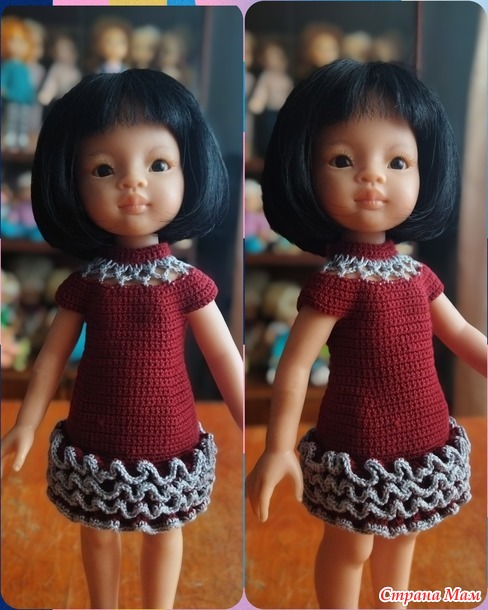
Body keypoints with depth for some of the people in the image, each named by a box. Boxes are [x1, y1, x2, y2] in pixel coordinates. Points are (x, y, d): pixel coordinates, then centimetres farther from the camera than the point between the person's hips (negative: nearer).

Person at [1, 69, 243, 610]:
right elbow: (53, 354, 0)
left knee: (164, 531, 19)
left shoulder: (186, 282, -14)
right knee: (96, 530, 22)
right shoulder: (84, 282, -9)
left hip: (167, 440, -1)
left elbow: (224, 357, -8)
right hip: (94, 441, 2)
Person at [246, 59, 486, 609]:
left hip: (421, 440, 7)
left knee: (400, 535, 27)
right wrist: (278, 449, -23)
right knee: (349, 547, 14)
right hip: (360, 448, -7)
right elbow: (295, 366, -22)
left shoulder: (416, 272, 0)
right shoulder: (337, 279, -21)